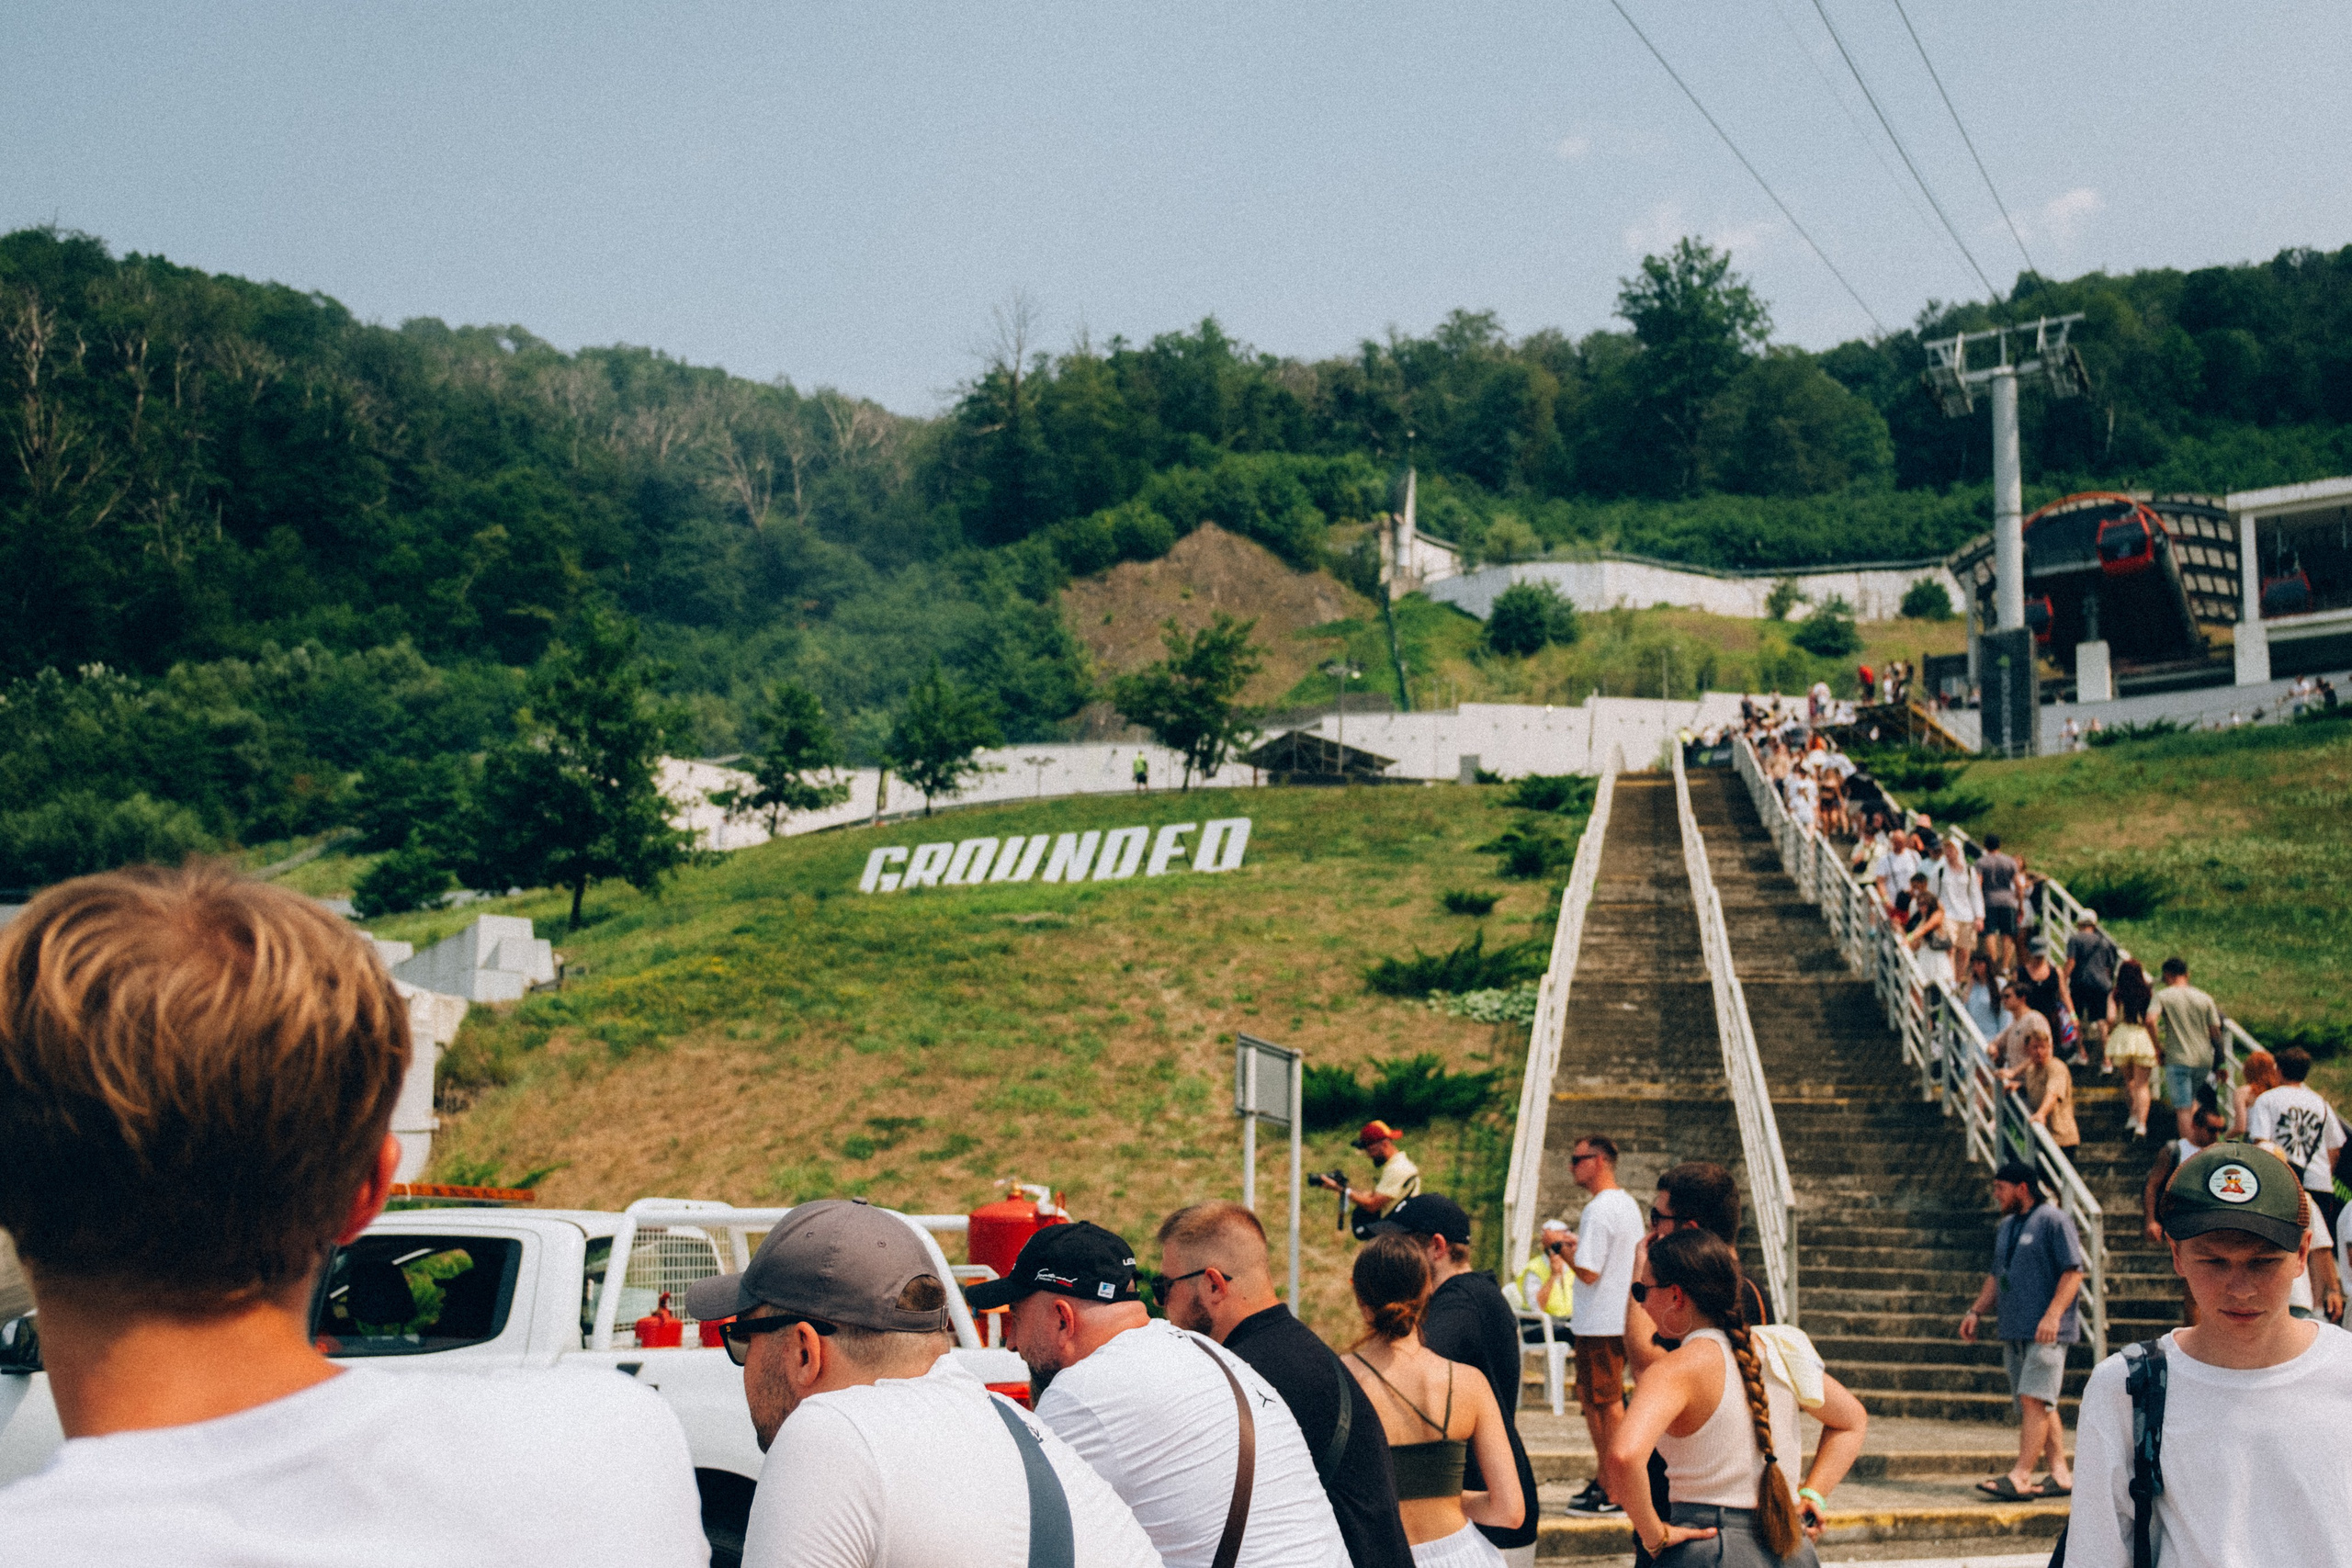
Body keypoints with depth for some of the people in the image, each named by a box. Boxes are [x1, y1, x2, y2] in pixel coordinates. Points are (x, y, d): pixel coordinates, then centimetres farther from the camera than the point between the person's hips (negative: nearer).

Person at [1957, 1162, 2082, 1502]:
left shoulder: (2053, 1220, -6)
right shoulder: (2006, 1226, 19)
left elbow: (2073, 1272, -12)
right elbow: (1996, 1275, 26)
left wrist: (2052, 1315, -22)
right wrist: (1976, 1312, 16)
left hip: (2046, 1332, -9)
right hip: (2013, 1330, 9)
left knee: (2034, 1399, -14)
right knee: (2036, 1404, 8)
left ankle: (2020, 1477, -18)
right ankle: (2060, 1474, 13)